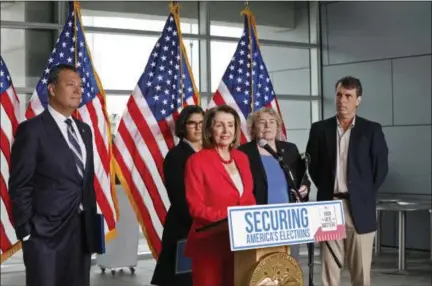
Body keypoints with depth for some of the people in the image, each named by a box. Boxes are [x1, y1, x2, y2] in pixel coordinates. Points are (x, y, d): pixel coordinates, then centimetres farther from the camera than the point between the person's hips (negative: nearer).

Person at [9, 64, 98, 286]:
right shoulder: (32, 130, -7)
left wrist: (93, 222, 12)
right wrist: (26, 232, -13)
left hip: (83, 229, 7)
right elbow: (20, 186, -10)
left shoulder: (84, 130, 14)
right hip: (46, 232, -6)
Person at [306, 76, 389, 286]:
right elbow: (312, 165, 11)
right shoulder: (320, 129, 6)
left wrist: (366, 194, 2)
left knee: (361, 268, 3)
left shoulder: (371, 130, 2)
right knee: (329, 267, 3)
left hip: (359, 207, -1)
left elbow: (381, 166, 4)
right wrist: (325, 189, 5)